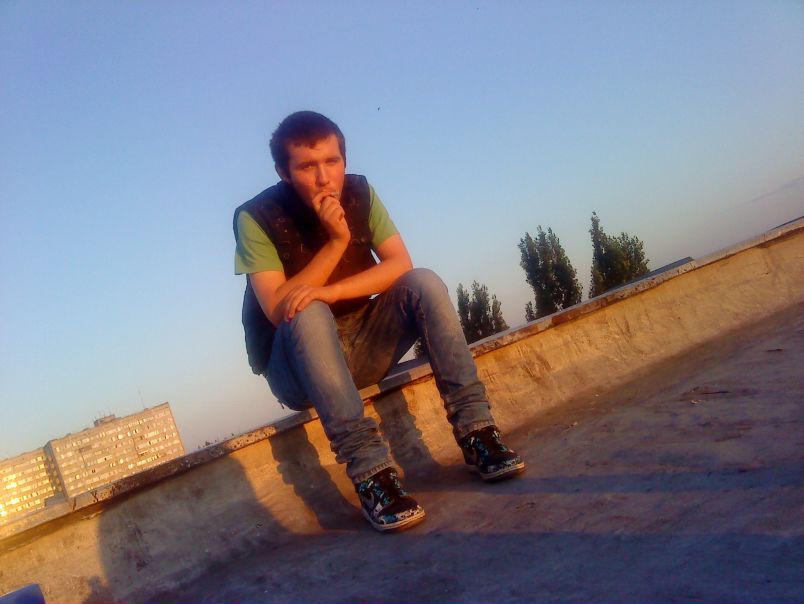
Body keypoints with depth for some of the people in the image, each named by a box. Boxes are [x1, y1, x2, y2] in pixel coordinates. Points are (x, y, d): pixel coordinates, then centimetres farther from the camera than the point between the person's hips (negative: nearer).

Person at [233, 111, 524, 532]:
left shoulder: (359, 193, -3)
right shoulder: (256, 218, -14)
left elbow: (400, 264, -12)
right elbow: (278, 309, -21)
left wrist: (329, 292, -27)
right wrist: (336, 240, -28)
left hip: (364, 347, 4)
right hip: (299, 367, -3)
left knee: (423, 284, -20)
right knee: (308, 314, -36)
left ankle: (475, 430, -24)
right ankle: (370, 473, -40)